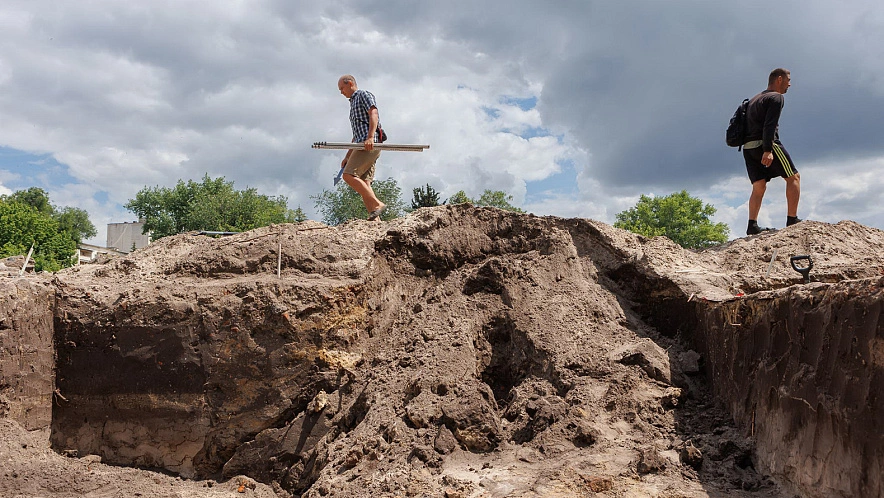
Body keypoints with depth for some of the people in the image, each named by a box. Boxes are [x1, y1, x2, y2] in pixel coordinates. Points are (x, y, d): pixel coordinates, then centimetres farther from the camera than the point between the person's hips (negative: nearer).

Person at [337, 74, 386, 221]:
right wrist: (347, 156, 28)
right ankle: (375, 218, -12)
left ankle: (378, 204, -24)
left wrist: (370, 137, -28)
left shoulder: (364, 95, 7)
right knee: (363, 184, -3)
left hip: (370, 144, -10)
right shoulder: (354, 104, 35)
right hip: (362, 146, 10)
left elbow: (373, 114, -13)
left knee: (349, 175, -20)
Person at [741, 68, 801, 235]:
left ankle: (752, 226, -8)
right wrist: (767, 150, -23)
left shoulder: (754, 99, 25)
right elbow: (769, 125, -16)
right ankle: (792, 220, -5)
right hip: (765, 145, -8)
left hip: (748, 147, 8)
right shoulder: (776, 97, -2)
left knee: (759, 187, 5)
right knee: (793, 177, 2)